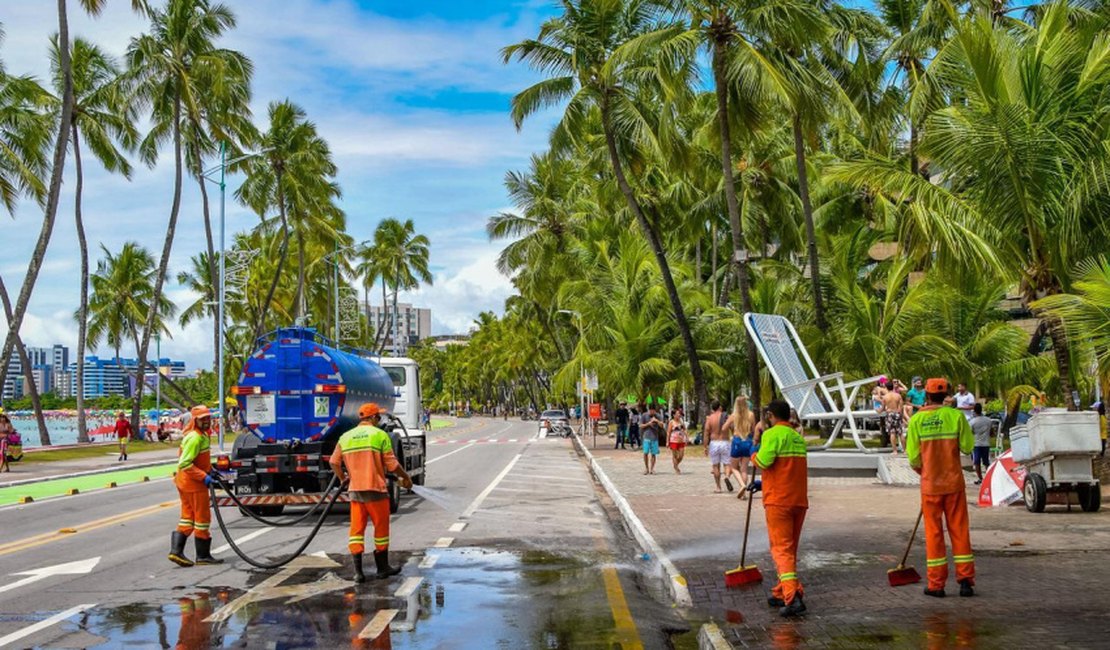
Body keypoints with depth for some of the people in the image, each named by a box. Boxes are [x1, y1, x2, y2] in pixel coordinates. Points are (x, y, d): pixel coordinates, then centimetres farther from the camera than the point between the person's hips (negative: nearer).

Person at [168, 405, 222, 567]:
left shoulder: (201, 435, 12)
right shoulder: (195, 438, -21)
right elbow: (185, 464, -27)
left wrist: (209, 469, 17)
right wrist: (204, 476, -26)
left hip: (185, 481, 10)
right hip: (194, 483, -10)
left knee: (187, 517, 14)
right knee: (202, 517, 1)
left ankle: (176, 550, 9)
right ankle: (203, 556, 10)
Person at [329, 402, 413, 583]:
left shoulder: (345, 437, 8)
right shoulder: (379, 435, -6)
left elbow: (334, 462, 4)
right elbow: (391, 464, -8)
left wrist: (343, 479, 20)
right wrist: (405, 477, 6)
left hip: (354, 490, 4)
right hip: (375, 489, -4)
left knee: (356, 529, 6)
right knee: (381, 527, 10)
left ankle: (358, 571, 0)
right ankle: (382, 568, 20)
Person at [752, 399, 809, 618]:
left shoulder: (773, 434, -9)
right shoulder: (799, 438, 15)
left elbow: (763, 461, -24)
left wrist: (754, 455, -2)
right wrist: (763, 483, 30)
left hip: (778, 501, -7)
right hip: (800, 500, 7)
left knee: (781, 548, -7)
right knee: (791, 548, 15)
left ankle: (793, 597, -19)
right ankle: (782, 593, 22)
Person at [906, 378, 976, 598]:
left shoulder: (916, 420, -6)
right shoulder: (955, 415, -6)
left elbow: (913, 457, -3)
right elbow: (968, 447, -4)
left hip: (930, 484, 0)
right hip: (954, 482, 1)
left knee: (933, 532, 6)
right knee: (959, 530, 9)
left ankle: (936, 584, 7)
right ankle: (965, 580, 9)